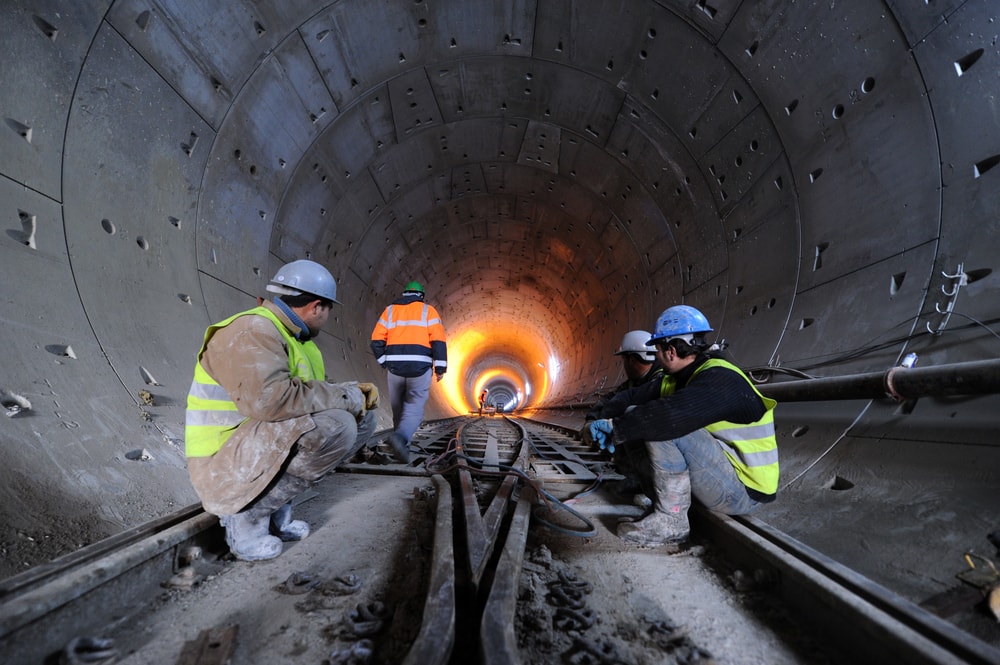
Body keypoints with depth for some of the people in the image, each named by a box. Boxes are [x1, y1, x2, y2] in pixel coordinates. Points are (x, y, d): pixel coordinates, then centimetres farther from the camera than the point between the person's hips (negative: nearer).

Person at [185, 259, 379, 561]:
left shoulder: (294, 336, 11)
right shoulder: (252, 331, -20)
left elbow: (314, 390, 16)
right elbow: (269, 399, -36)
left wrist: (354, 391, -3)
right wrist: (347, 397, -25)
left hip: (273, 444, 10)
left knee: (362, 420, 2)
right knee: (336, 426, -31)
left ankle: (277, 506, 4)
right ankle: (247, 512, -10)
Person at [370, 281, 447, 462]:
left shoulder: (390, 310, 14)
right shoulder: (428, 310, 6)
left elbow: (377, 340, 7)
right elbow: (438, 340, -5)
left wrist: (384, 361, 17)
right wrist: (440, 367, -3)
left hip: (395, 366, 3)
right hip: (420, 366, -2)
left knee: (398, 408, 17)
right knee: (414, 408, -1)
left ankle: (402, 445, 26)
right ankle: (401, 437, -26)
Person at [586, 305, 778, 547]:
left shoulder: (720, 379, -24)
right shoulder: (677, 379, 4)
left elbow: (672, 414, -41)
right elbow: (631, 397, 4)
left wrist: (617, 427, -29)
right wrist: (608, 422, -17)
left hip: (743, 492, -8)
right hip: (720, 471, 8)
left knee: (662, 428, -28)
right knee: (637, 418, 0)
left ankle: (670, 522, -15)